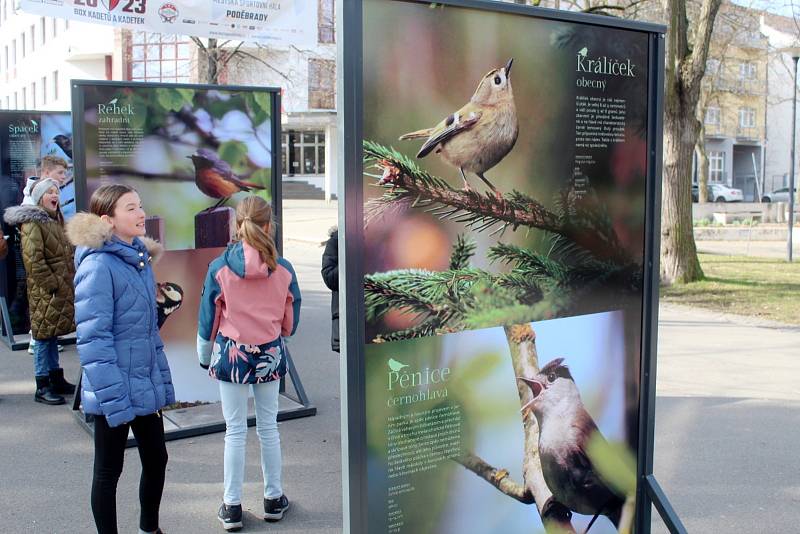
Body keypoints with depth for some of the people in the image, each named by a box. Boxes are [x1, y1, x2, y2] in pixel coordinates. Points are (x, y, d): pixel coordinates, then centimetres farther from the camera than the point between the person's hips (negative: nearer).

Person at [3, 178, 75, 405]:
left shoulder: (55, 221, 18)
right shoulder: (32, 223, -11)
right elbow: (33, 260, -18)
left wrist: (69, 284, 15)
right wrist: (52, 286, -18)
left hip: (63, 290, 8)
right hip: (46, 293, -8)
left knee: (52, 335, 16)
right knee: (44, 336, -2)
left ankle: (57, 379, 24)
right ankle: (42, 387, 4)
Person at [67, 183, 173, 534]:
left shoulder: (140, 257, 6)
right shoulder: (99, 265, -18)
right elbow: (93, 340, -20)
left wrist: (162, 381, 12)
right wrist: (113, 399, -21)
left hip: (146, 387, 8)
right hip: (116, 390, -7)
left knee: (156, 459, 18)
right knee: (109, 470, 10)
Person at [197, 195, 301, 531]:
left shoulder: (219, 268, -11)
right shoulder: (284, 270, -8)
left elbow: (208, 320, -2)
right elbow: (289, 323, 3)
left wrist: (204, 358, 12)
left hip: (231, 354, -1)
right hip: (270, 354, 1)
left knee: (235, 431, 8)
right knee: (269, 427, 15)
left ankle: (232, 507, 17)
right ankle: (273, 498, 27)